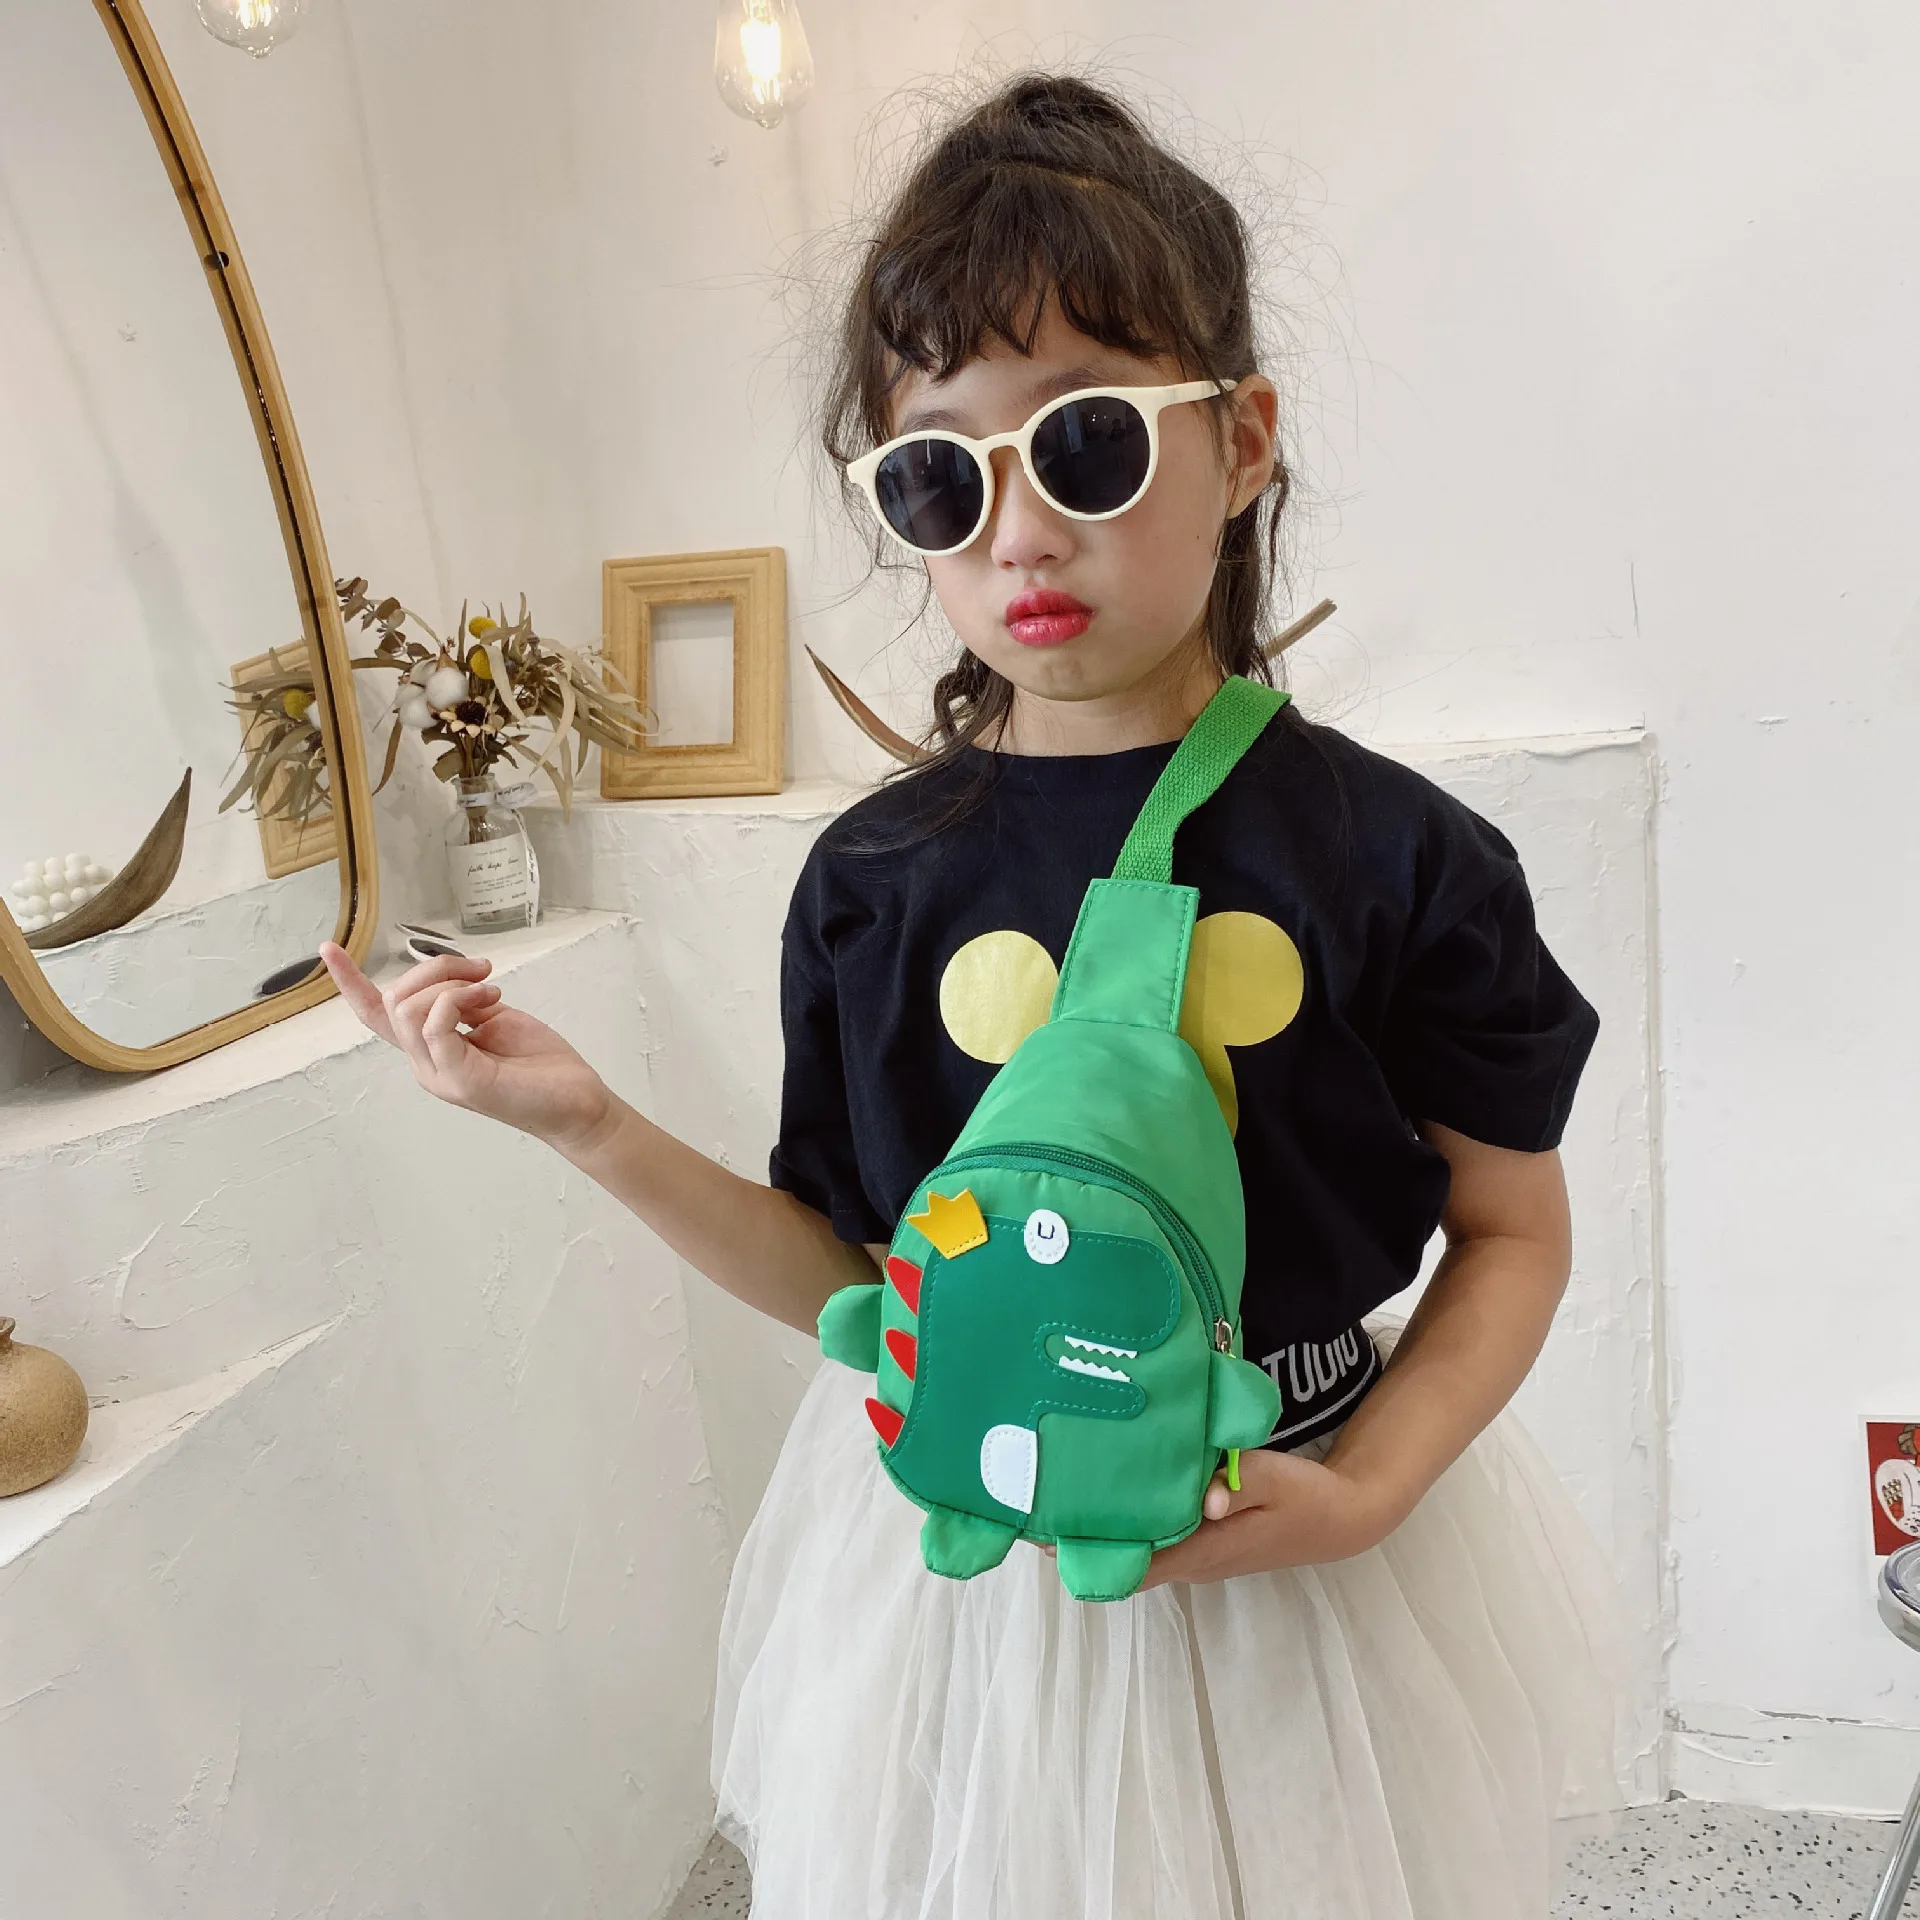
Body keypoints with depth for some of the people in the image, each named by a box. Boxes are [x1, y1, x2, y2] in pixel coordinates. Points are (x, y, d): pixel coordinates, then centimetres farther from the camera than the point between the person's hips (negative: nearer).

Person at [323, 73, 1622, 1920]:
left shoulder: (1391, 854, -13)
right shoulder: (875, 881, -9)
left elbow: (1511, 1230, -3)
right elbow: (855, 1281, -4)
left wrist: (1362, 1490, -17)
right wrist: (594, 1130, -15)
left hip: (1314, 1530, 0)